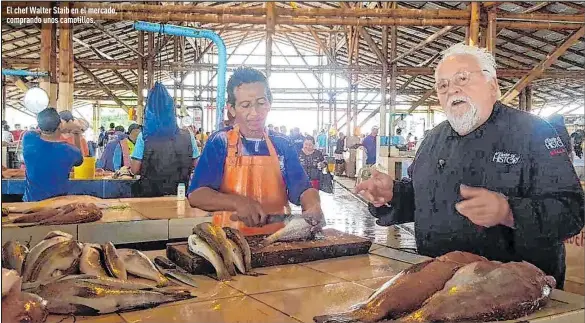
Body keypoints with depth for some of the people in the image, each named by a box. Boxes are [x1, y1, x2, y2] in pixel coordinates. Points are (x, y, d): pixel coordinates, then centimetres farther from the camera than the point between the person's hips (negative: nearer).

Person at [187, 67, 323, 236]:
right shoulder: (220, 142, 1)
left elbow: (302, 189, 7)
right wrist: (238, 202, -21)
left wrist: (314, 207, -15)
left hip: (277, 239, 3)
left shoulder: (282, 145, 10)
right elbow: (196, 195, -6)